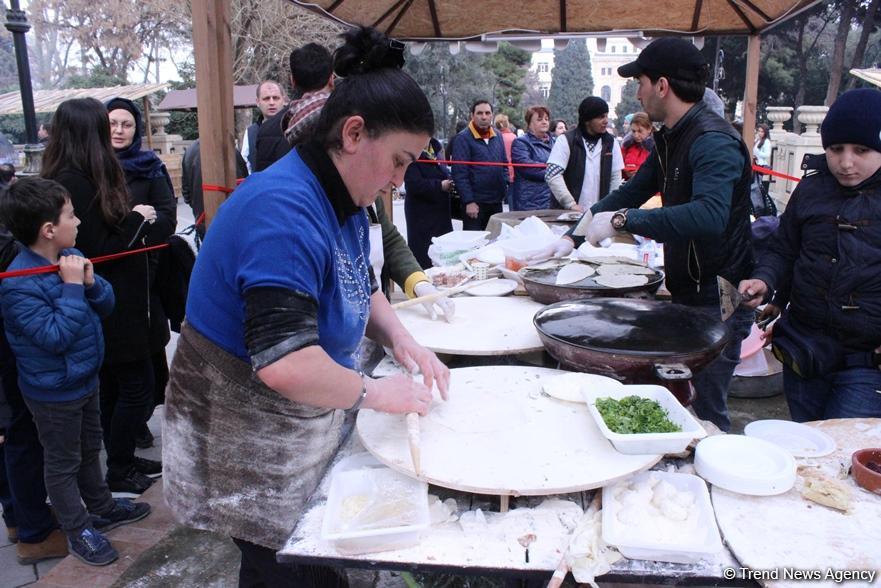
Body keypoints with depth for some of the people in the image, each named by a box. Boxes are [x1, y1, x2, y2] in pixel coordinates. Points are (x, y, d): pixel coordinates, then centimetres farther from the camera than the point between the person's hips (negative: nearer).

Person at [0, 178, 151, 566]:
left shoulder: (72, 256, -6)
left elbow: (106, 307, 0)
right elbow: (55, 337, -30)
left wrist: (91, 282, -20)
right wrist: (71, 287, -29)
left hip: (85, 377, 7)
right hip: (54, 392, -7)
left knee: (90, 449, 25)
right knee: (63, 462, 13)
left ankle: (103, 508, 45)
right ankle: (78, 530, 31)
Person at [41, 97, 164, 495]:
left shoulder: (75, 178, 8)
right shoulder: (76, 184, -21)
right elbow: (98, 252, -20)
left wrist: (135, 220, 0)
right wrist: (136, 220, -11)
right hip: (109, 309, -10)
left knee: (113, 385, 18)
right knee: (137, 384, 2)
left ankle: (122, 459, 33)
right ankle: (118, 470, 19)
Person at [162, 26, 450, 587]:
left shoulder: (345, 201, 2)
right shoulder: (284, 210, -29)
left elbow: (361, 287, 17)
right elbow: (284, 365, -36)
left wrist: (401, 339, -1)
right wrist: (374, 392, -21)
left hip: (307, 427, 8)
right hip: (253, 444, -8)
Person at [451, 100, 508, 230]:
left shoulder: (497, 136, 10)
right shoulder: (463, 138, -9)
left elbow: (504, 164, 20)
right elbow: (460, 174, -14)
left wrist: (504, 188, 9)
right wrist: (469, 201, -17)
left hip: (496, 201, 6)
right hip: (475, 203, -6)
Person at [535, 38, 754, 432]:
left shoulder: (713, 141, -22)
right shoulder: (670, 140, 10)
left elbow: (709, 216, -39)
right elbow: (631, 192, 17)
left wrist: (622, 220, -37)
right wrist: (573, 237, 12)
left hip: (717, 300, -9)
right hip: (686, 293, 9)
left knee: (706, 413, 1)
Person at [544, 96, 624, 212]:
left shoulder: (611, 142, 7)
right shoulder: (566, 140, -5)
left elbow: (615, 178, 9)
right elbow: (552, 175, -14)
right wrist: (571, 204, -20)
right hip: (567, 213, -3)